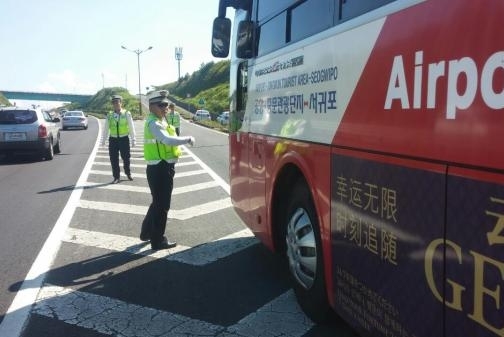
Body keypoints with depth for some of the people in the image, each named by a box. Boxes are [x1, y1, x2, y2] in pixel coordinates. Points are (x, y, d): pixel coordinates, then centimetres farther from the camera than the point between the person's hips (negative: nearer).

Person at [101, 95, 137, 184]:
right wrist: (103, 140, 10)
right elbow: (106, 129, 8)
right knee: (114, 159, 5)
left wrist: (133, 140, -3)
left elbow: (131, 128, -3)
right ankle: (116, 177, 19)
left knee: (126, 158, 11)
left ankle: (128, 174, 36)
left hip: (124, 139, -2)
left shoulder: (127, 114, -6)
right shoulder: (109, 115, 1)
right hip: (113, 140, 2)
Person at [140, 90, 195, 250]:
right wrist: (188, 139, -24)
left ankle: (147, 232, 37)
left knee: (158, 202, 22)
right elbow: (168, 140, -33)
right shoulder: (154, 123, -19)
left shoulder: (159, 121, 14)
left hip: (162, 168, 10)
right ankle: (158, 240, 12)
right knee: (162, 205, 0)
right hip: (160, 169, -10)